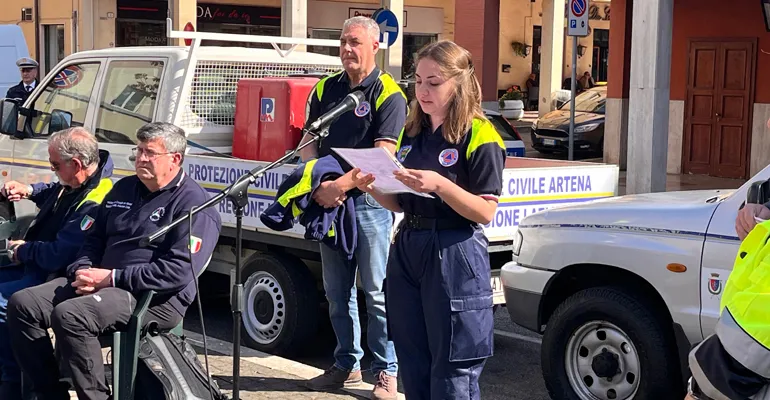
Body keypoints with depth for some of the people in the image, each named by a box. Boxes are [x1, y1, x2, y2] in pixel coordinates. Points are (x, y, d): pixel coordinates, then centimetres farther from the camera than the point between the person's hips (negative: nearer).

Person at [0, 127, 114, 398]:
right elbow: (55, 193, 30)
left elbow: (58, 257, -28)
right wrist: (28, 191, 10)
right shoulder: (74, 184, 4)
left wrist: (23, 251, -10)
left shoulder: (94, 204, -28)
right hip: (35, 265, 11)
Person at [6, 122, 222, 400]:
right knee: (22, 304, -5)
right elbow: (94, 239, 23)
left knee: (69, 314, -32)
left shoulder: (194, 203, -9)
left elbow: (178, 271, -19)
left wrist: (112, 278, -18)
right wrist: (83, 271, -1)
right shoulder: (124, 189, 18)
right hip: (102, 283, 9)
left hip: (157, 299, -9)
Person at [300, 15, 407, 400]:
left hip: (369, 201, -6)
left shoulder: (388, 94, -7)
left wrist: (340, 185, -22)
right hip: (329, 200, 6)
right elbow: (309, 142, 9)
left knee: (377, 292, -2)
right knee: (337, 291, 12)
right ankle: (346, 364, 24)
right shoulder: (325, 89, 10)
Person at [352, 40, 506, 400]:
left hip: (454, 258, -7)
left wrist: (440, 184, -25)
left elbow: (486, 212, -13)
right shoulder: (411, 133, 13)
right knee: (414, 371, 14)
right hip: (407, 249, 7)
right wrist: (373, 189, -2)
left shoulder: (479, 136, -8)